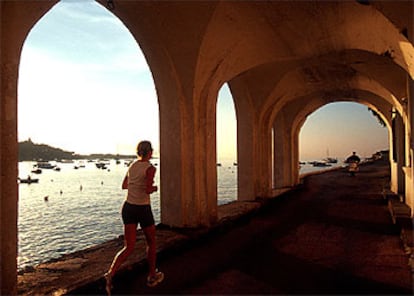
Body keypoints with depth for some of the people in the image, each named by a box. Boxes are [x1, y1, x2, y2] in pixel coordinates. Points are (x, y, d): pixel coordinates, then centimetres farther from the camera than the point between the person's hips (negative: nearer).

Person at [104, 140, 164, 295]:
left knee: (129, 247, 7)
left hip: (128, 207, 6)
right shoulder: (150, 168, -14)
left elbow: (124, 185, 17)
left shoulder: (132, 165, 8)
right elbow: (148, 190, -25)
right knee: (151, 243, 17)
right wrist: (155, 187, -3)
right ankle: (152, 276, 30)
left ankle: (110, 274, -15)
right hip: (143, 209, -5)